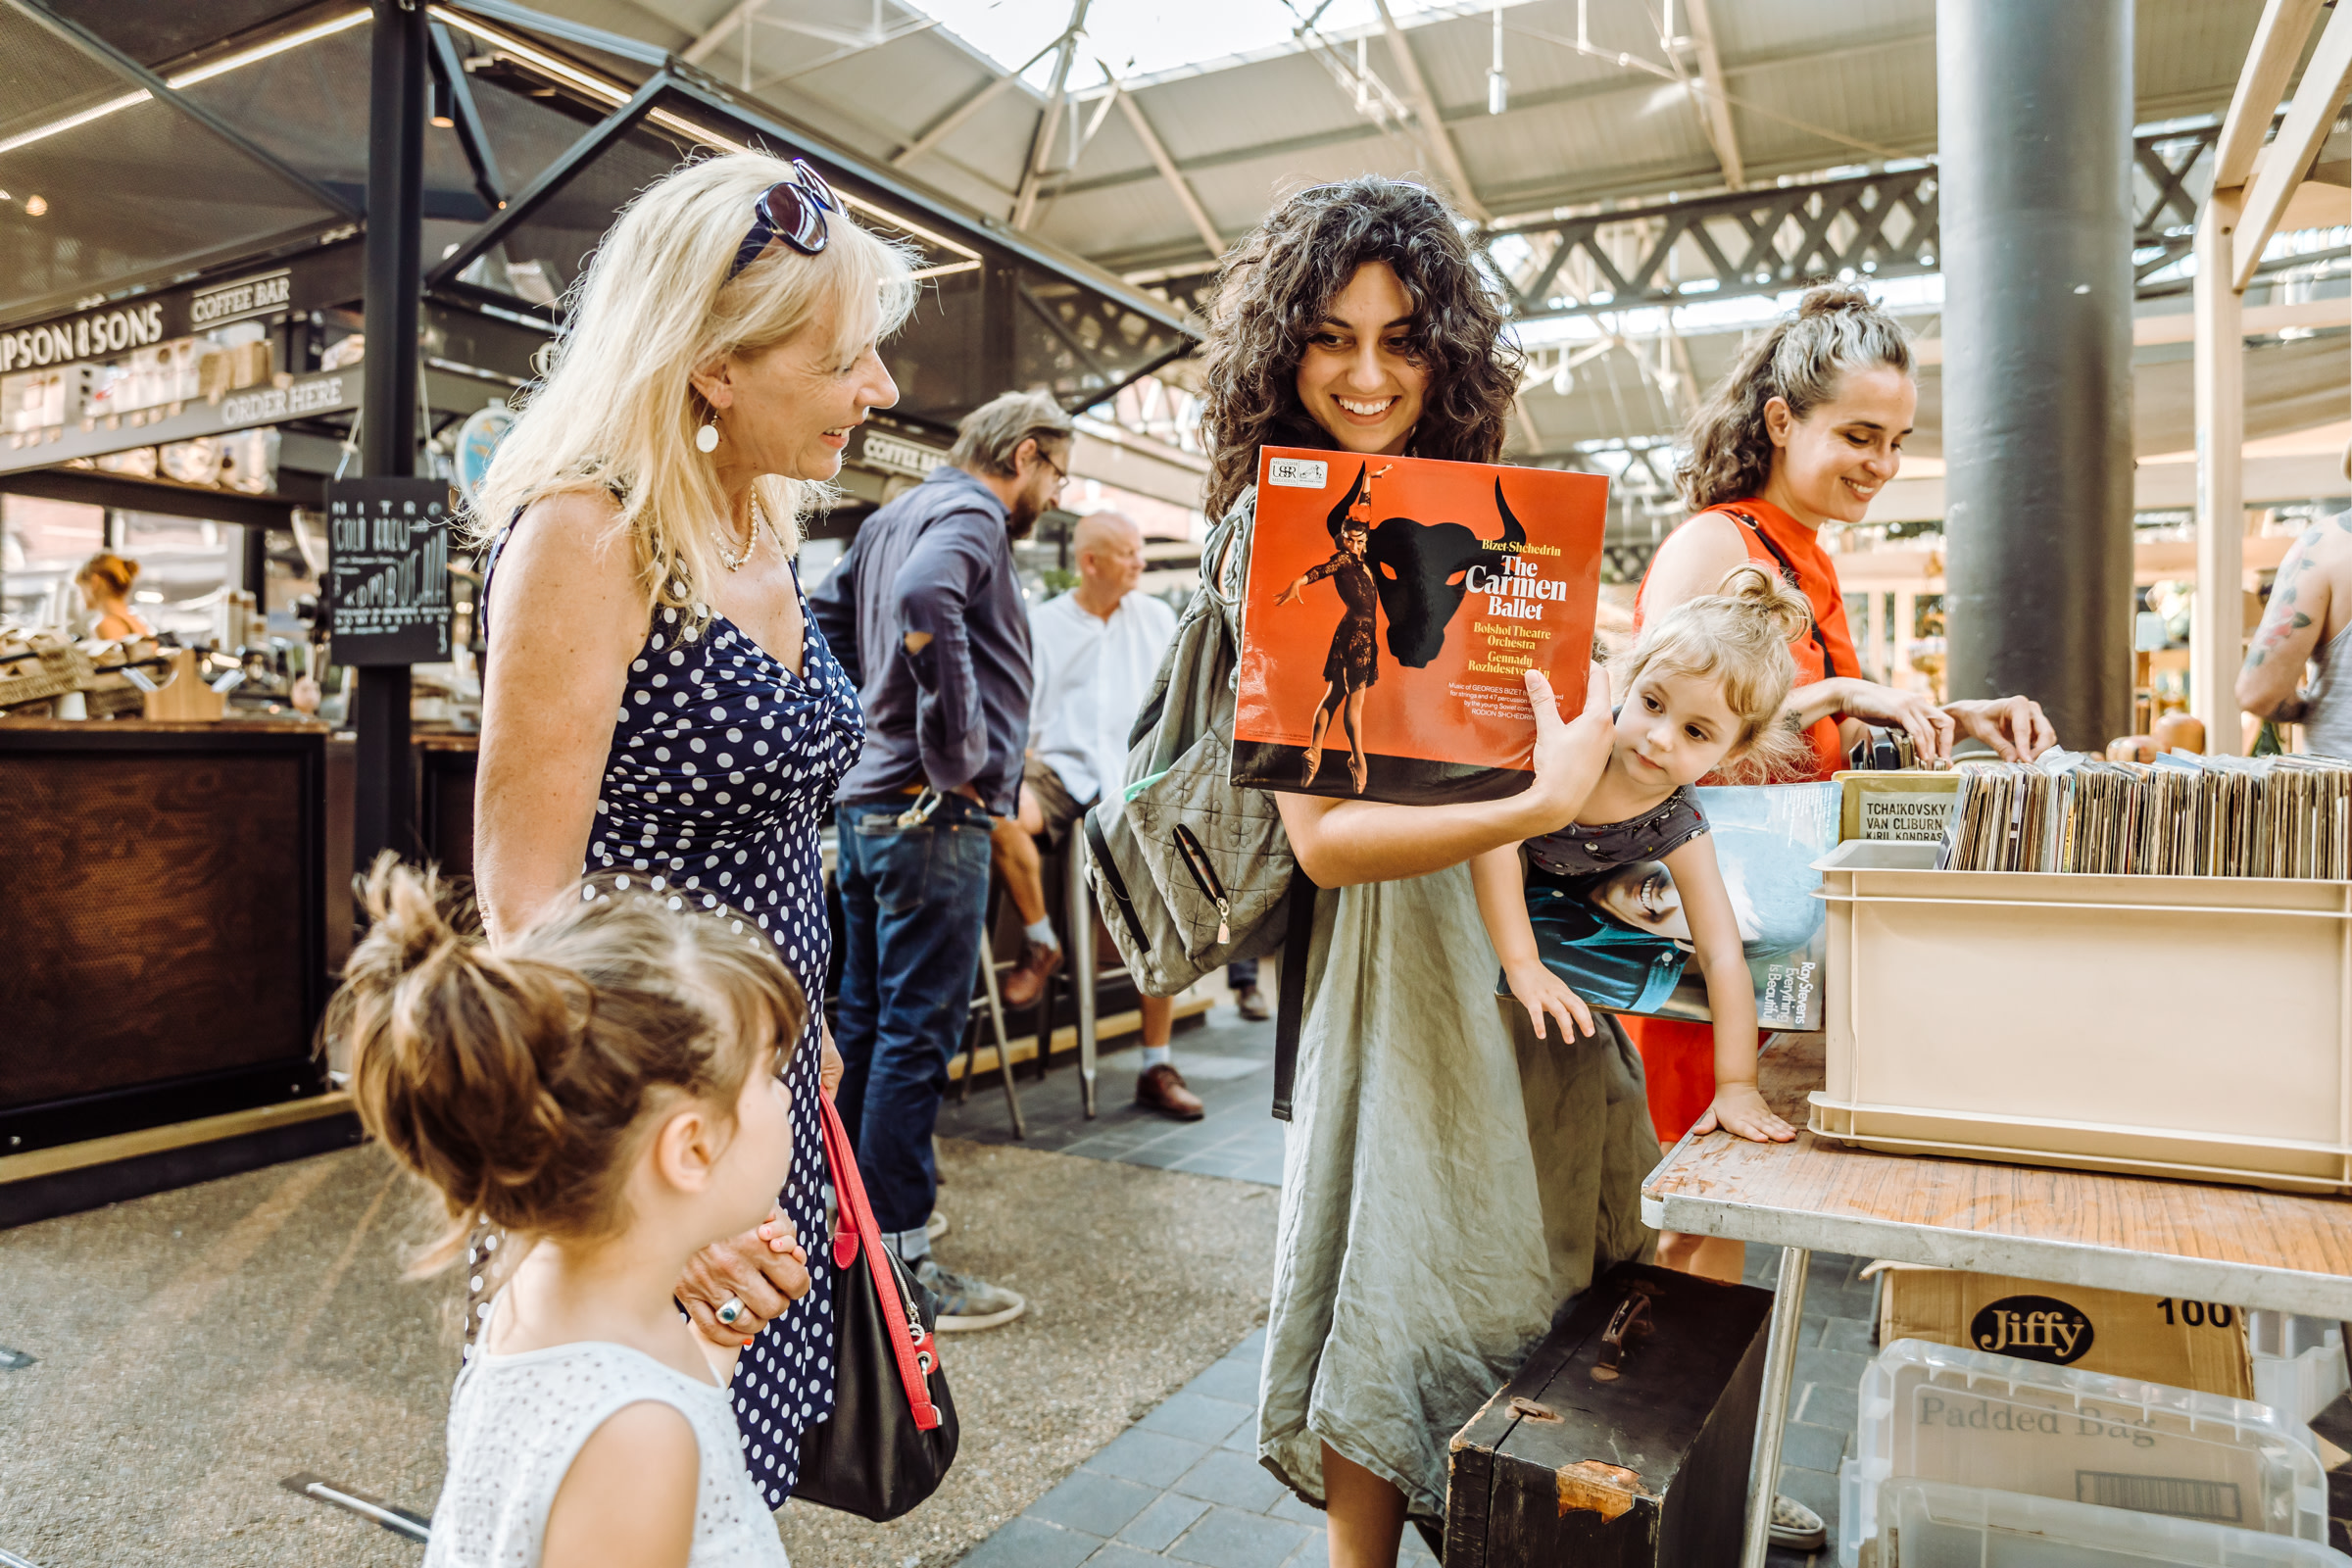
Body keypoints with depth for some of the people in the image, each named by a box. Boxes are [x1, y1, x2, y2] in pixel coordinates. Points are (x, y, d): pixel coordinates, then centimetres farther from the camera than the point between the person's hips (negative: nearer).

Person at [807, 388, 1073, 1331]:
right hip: (934, 809, -10)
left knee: (866, 1020, 16)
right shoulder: (971, 515, -11)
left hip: (867, 796, 10)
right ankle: (899, 1256, 3)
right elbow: (925, 601, -31)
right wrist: (960, 746, -24)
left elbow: (826, 616, 23)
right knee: (918, 1033, -5)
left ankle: (858, 1209, 29)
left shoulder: (892, 517, 18)